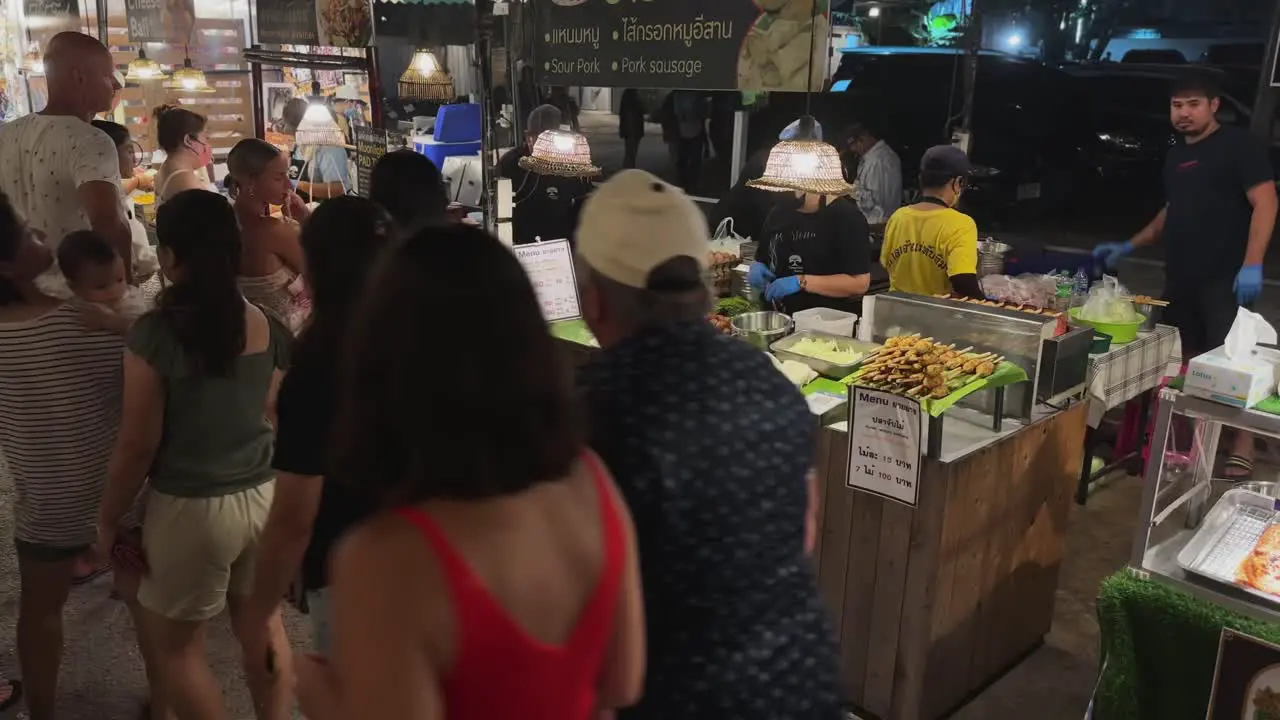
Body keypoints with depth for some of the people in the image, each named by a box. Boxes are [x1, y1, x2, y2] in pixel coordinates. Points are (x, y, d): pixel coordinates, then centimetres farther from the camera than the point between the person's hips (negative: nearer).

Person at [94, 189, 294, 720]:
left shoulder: (156, 333, -18)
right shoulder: (265, 325, -4)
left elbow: (138, 445, -13)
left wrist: (107, 520, 1)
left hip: (192, 508, -5)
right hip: (262, 494, 5)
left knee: (176, 641, 16)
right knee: (261, 621, 23)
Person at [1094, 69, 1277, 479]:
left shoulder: (1239, 145, -5)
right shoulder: (1175, 156, 17)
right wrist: (1130, 246, 20)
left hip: (1226, 277, -7)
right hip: (1181, 278, 7)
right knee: (1184, 362, 8)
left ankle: (1242, 448, 0)